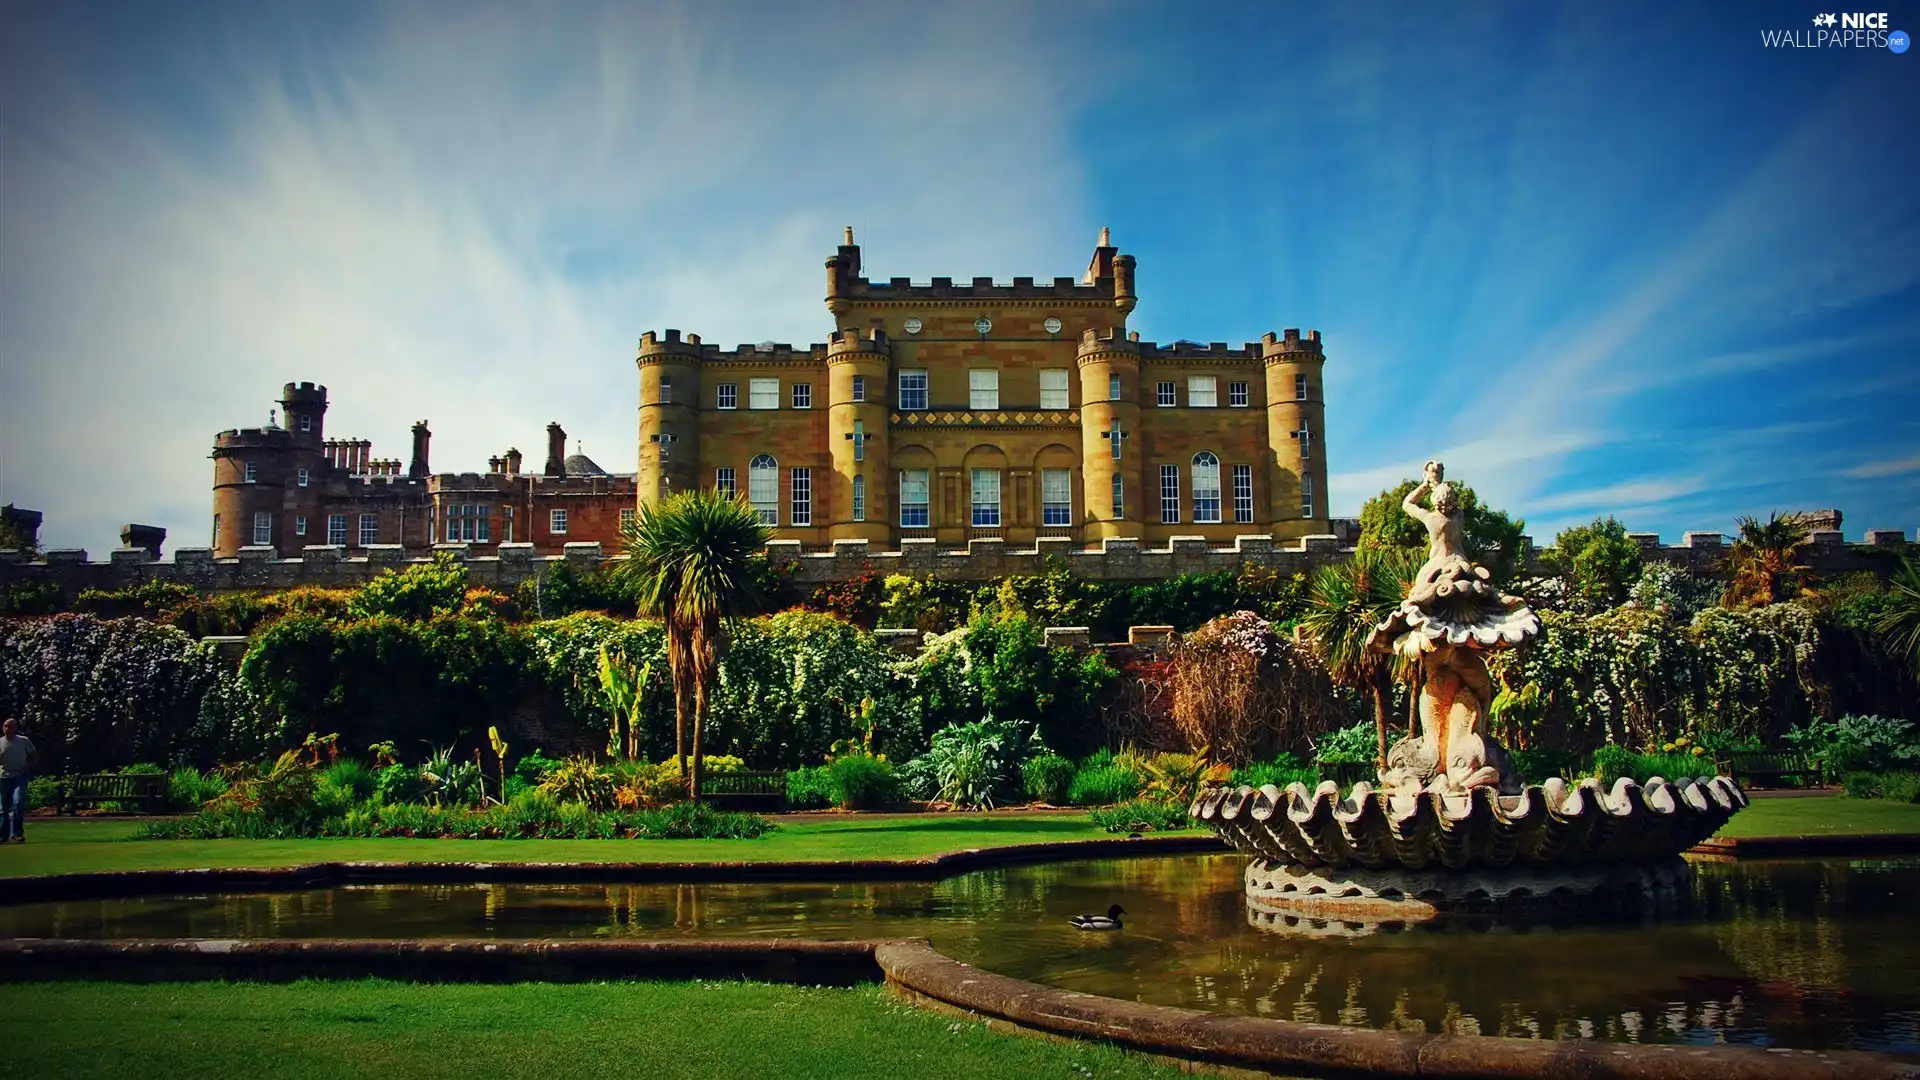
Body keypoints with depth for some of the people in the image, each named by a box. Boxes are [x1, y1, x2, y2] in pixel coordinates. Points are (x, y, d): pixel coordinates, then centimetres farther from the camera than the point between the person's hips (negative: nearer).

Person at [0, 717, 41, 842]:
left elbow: (35, 756, 6)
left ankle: (17, 833, -10)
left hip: (20, 777, -2)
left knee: (18, 803, -18)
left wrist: (28, 768, -5)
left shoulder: (24, 741, -1)